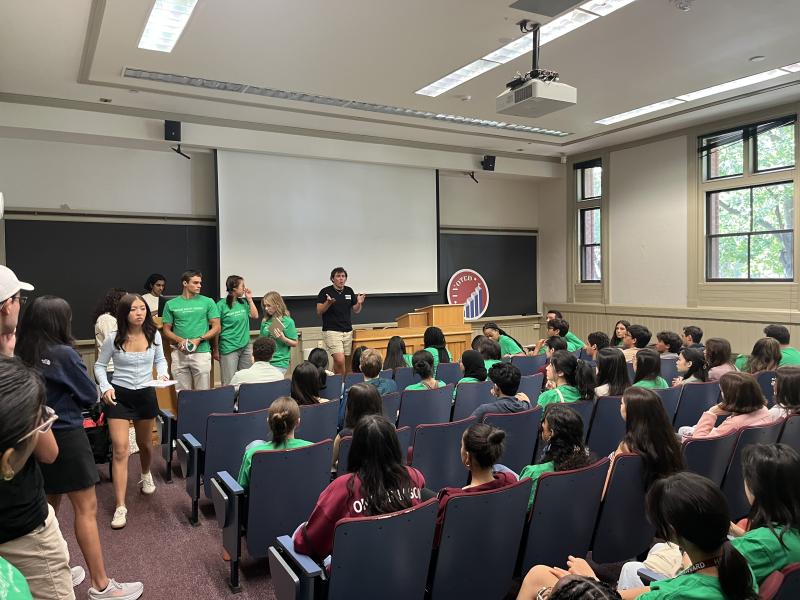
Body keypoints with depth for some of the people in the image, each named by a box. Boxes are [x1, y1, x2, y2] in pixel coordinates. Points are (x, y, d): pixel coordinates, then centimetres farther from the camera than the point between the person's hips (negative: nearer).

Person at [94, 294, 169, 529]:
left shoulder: (154, 335, -7)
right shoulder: (113, 338, -12)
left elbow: (160, 359, 9)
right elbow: (99, 365, 1)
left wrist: (163, 373, -12)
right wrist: (105, 387, -14)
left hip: (146, 394, 3)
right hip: (119, 395, -2)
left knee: (144, 443, 21)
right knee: (120, 449, -9)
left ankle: (146, 475, 54)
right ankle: (120, 507, -3)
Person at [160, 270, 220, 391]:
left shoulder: (207, 302, 3)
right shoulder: (171, 304, 7)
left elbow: (216, 327, 2)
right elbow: (166, 330, 9)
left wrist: (199, 340, -11)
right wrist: (180, 340, -10)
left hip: (201, 352, -1)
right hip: (179, 353, 1)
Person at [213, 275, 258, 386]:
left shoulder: (243, 302, 7)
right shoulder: (221, 305, -10)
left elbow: (255, 316, 9)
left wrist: (250, 299, 2)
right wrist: (215, 350, -5)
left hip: (246, 346, 6)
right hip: (229, 348, -6)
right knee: (229, 383, -1)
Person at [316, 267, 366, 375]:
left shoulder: (349, 291, 9)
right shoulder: (325, 292, -6)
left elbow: (356, 310, 13)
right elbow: (319, 311, -8)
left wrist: (359, 303, -7)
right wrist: (328, 303, -25)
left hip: (347, 331, 5)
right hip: (331, 331, -5)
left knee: (338, 361, 7)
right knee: (340, 360, -16)